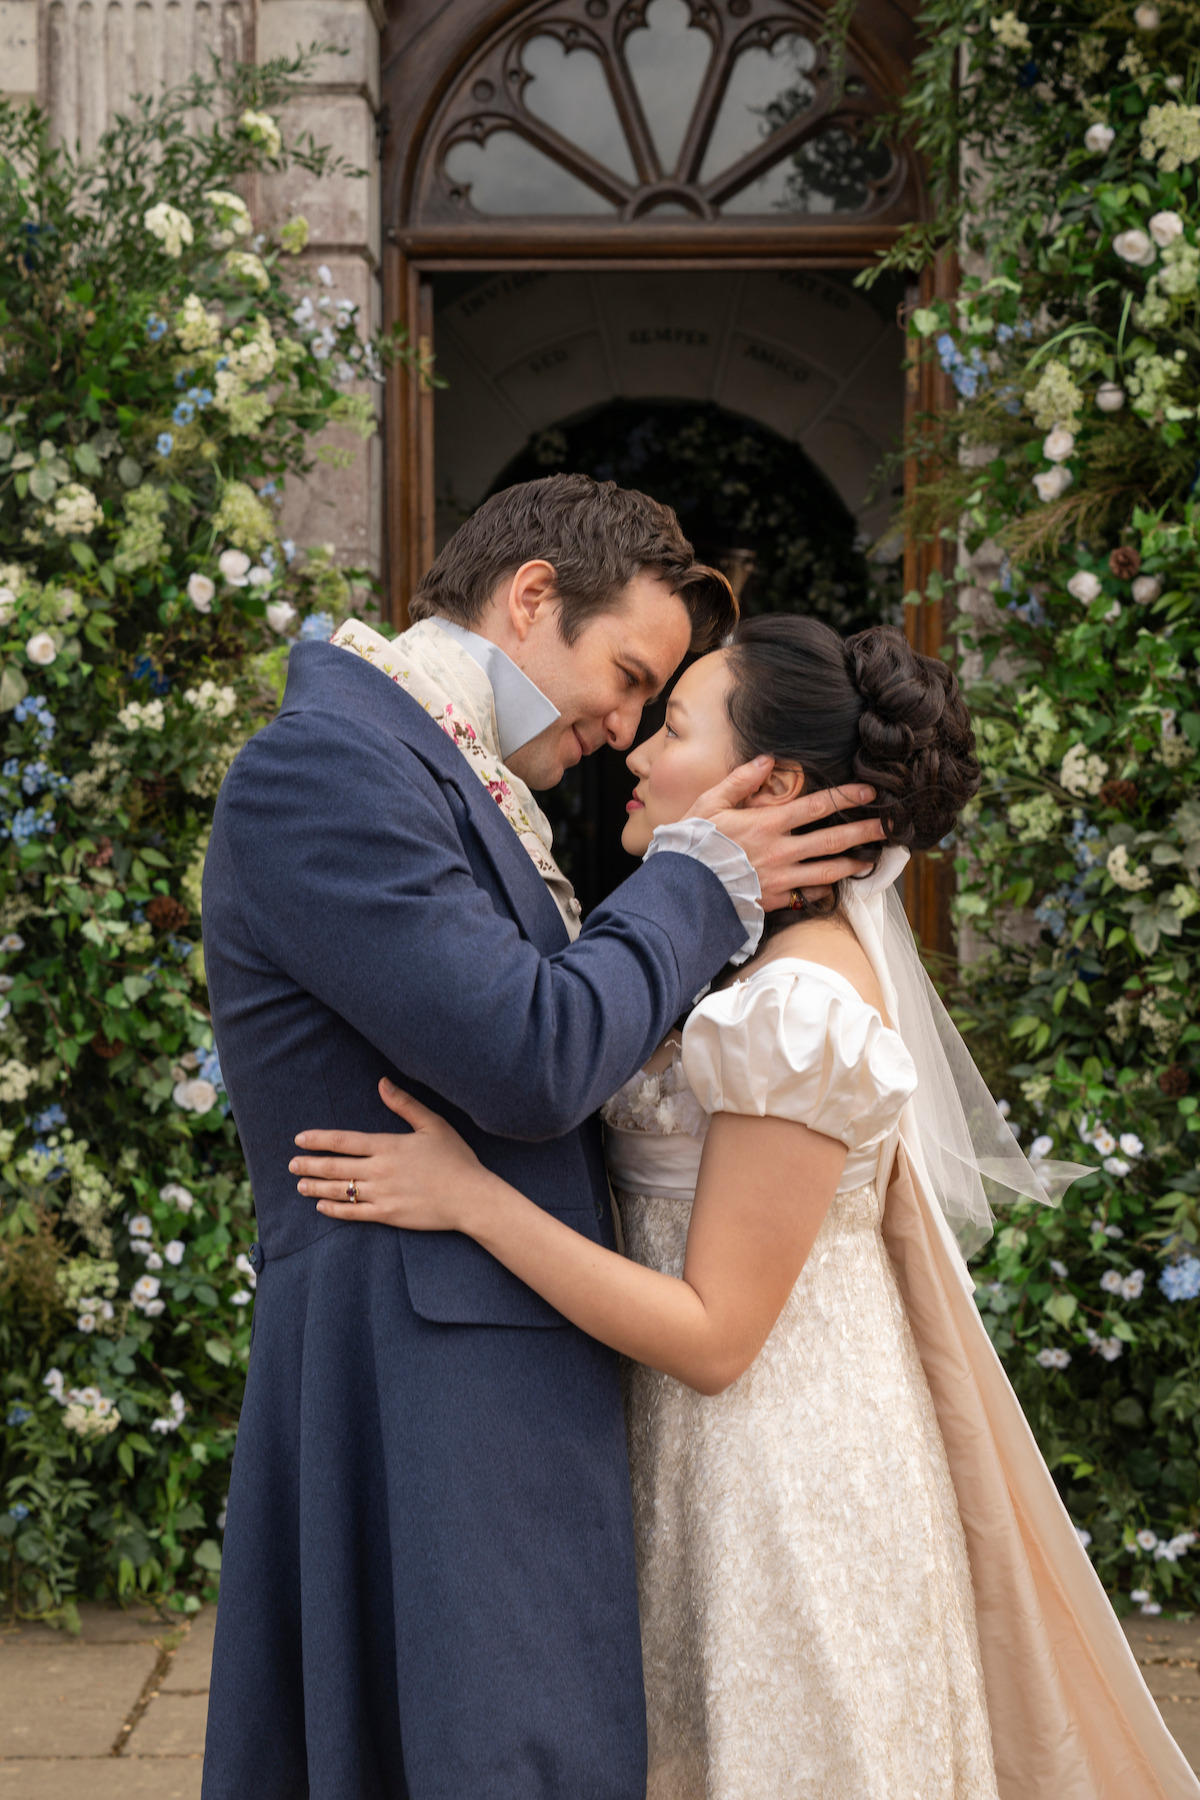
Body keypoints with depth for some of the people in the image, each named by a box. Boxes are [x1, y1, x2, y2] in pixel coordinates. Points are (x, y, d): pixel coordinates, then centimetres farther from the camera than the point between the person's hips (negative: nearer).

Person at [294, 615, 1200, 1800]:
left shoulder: (798, 1003, -22)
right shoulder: (757, 958, 7)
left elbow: (713, 1335, -22)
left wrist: (470, 1197, -24)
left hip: (779, 1469, -9)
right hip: (727, 1459, 9)